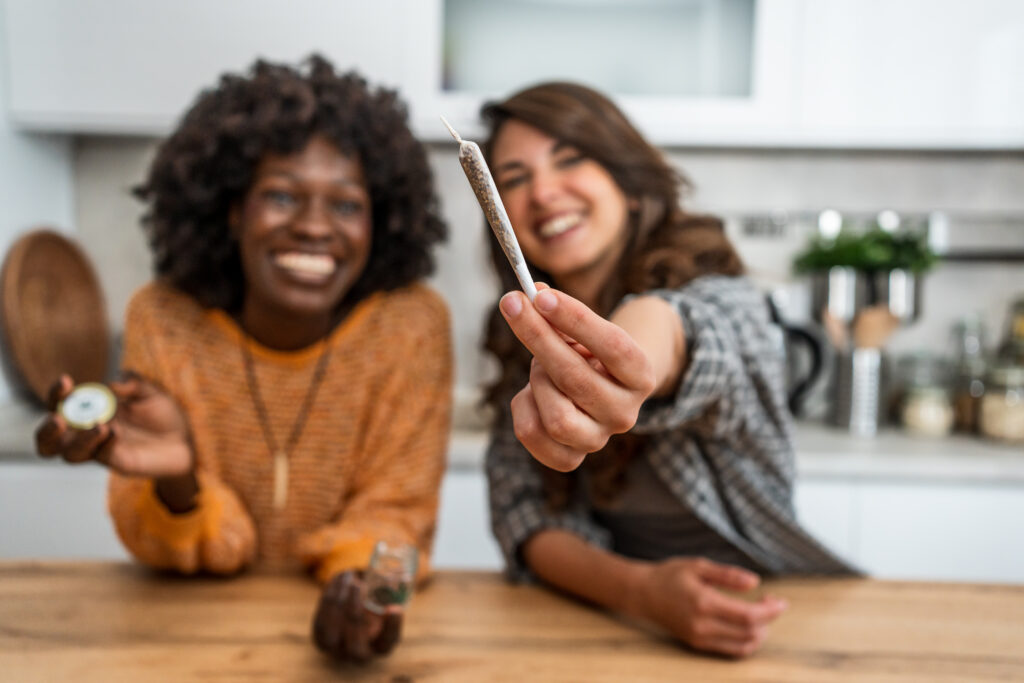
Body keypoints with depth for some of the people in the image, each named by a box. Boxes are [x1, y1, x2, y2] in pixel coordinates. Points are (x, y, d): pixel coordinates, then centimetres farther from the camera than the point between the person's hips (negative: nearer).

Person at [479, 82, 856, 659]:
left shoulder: (721, 303, -14)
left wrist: (648, 332, -60)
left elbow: (690, 331, -38)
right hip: (610, 626, 3)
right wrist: (638, 589, -22)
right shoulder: (523, 337, 0)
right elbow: (521, 512, -6)